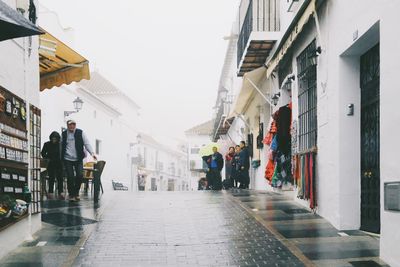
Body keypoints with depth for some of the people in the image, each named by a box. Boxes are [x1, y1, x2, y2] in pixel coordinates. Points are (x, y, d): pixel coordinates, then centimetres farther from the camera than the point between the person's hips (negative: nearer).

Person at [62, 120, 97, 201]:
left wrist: (92, 153, -16)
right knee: (70, 177, -4)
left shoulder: (80, 133, 1)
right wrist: (61, 157, 12)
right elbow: (61, 146, 13)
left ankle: (76, 192, 14)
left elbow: (86, 143, -3)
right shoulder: (64, 134, 6)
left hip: (78, 159, 0)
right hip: (67, 159, 0)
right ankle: (71, 195, 10)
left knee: (80, 175, -7)